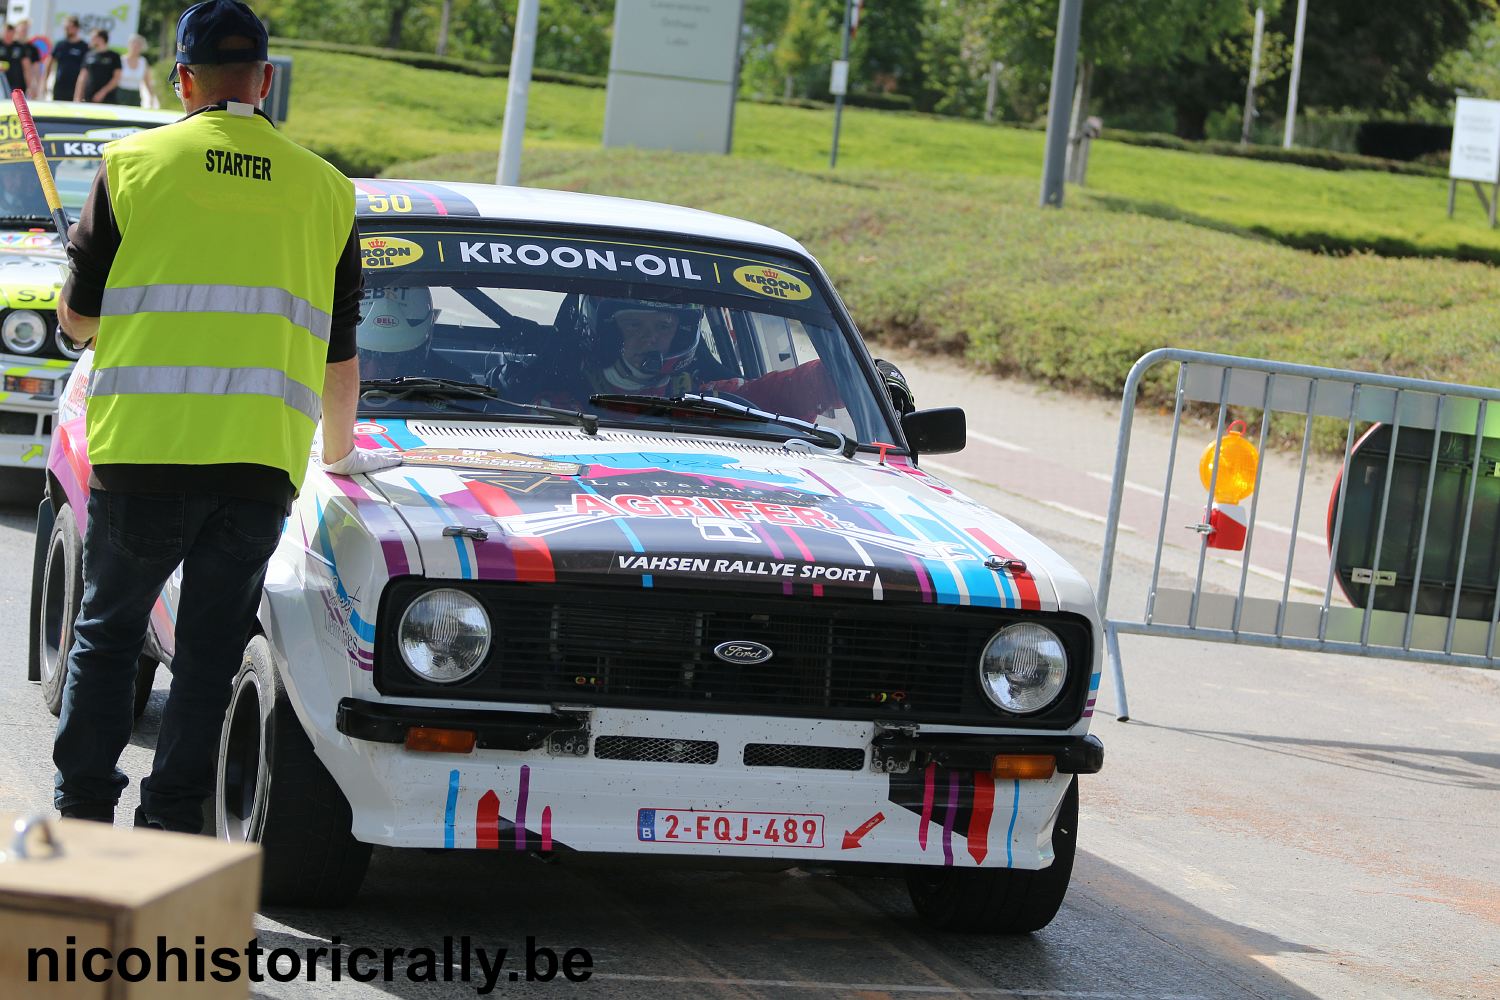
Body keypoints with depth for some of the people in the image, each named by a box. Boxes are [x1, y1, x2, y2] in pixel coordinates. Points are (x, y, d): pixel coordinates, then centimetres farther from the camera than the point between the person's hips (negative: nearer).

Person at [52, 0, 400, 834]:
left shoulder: (134, 164, 3)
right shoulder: (324, 189, 10)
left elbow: (77, 315, 8)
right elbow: (340, 358, 17)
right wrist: (342, 452, 33)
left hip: (143, 447, -1)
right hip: (263, 461, 1)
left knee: (108, 636, 12)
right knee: (210, 654, 8)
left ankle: (82, 812, 12)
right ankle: (171, 826, 6)